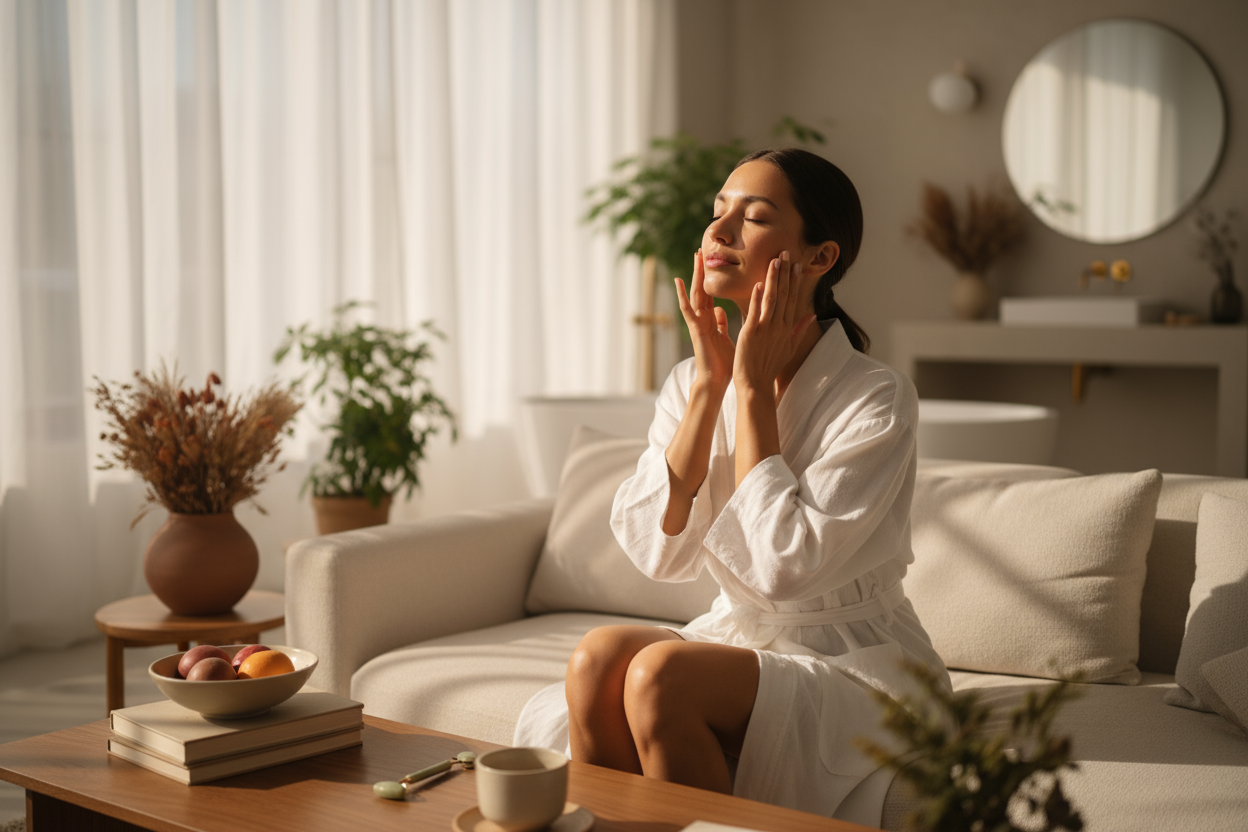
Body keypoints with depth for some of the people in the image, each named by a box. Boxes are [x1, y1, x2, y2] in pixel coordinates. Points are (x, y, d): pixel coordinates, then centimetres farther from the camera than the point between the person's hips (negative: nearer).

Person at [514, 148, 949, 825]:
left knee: (659, 671, -30)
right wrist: (710, 381, -13)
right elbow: (657, 552, -10)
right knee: (598, 657, -23)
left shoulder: (878, 400, -14)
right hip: (736, 641, 5)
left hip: (852, 666, -5)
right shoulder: (693, 382, 3)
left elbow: (783, 565, -25)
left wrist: (753, 388, -18)